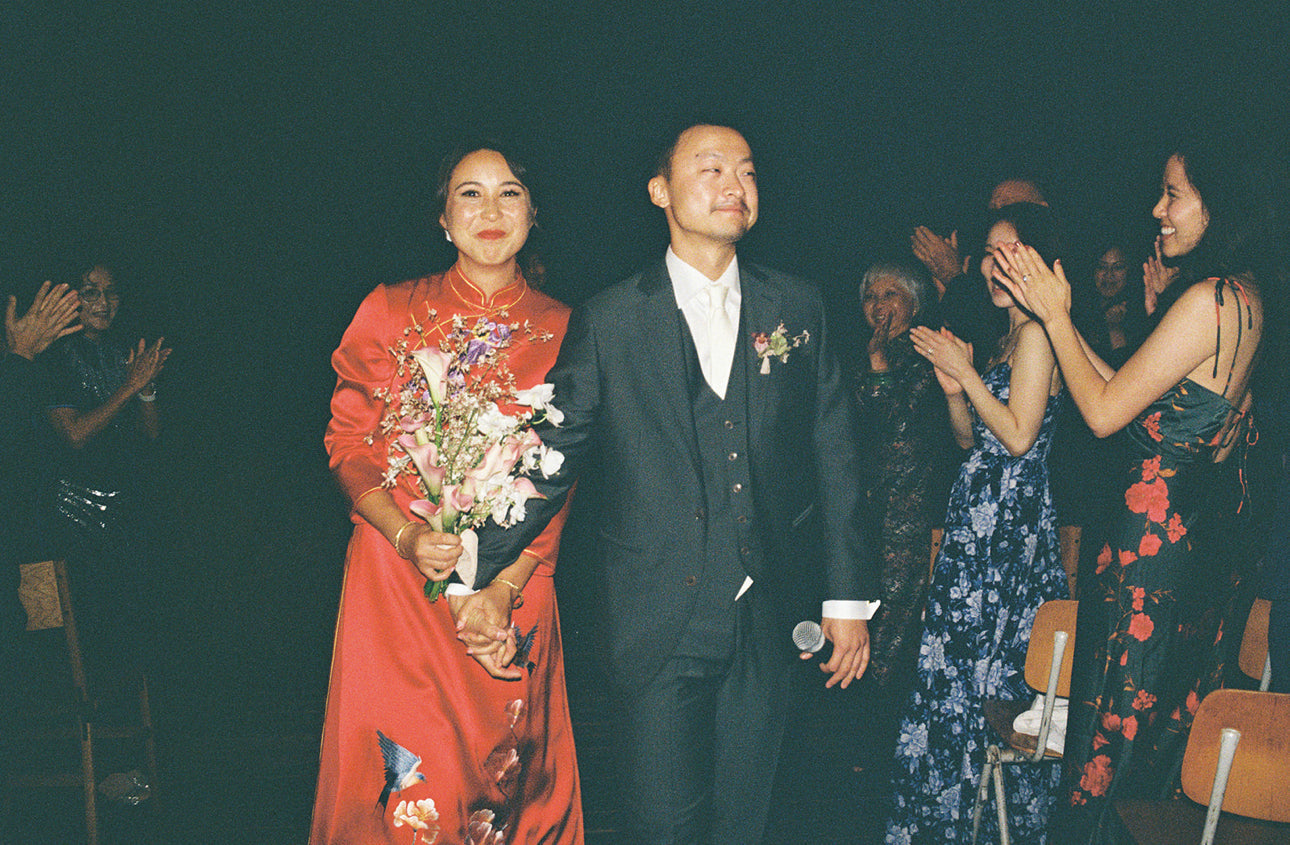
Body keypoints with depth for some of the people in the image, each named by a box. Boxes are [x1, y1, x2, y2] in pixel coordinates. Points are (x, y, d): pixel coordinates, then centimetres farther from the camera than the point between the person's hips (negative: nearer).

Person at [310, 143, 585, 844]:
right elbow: (347, 443, 1)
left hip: (518, 582, 1)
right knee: (403, 777, 1)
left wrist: (503, 587, -12)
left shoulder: (562, 330, 3)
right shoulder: (392, 311, 2)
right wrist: (409, 537, -16)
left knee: (509, 773, 8)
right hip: (398, 574, -1)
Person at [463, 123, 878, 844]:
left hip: (764, 621, 2)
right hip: (658, 622, -2)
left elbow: (834, 454, 8)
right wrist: (477, 576, -4)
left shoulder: (797, 307, 7)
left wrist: (848, 595, 6)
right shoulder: (610, 321, 0)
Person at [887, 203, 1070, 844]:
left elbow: (1018, 435, -19)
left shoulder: (1038, 335, -12)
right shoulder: (1007, 338, 17)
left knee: (989, 667, -2)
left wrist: (966, 371, -13)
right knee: (958, 664, 13)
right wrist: (953, 387, -1)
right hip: (980, 523, 9)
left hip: (1010, 525, -9)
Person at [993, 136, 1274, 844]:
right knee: (1168, 698, 19)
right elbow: (1128, 393, 12)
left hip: (1158, 522, -10)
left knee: (1118, 705, 2)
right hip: (1206, 517, 10)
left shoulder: (1209, 300, -20)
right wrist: (1060, 315, 11)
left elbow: (1104, 412, -17)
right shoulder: (1244, 297, 10)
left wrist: (1055, 316, -8)